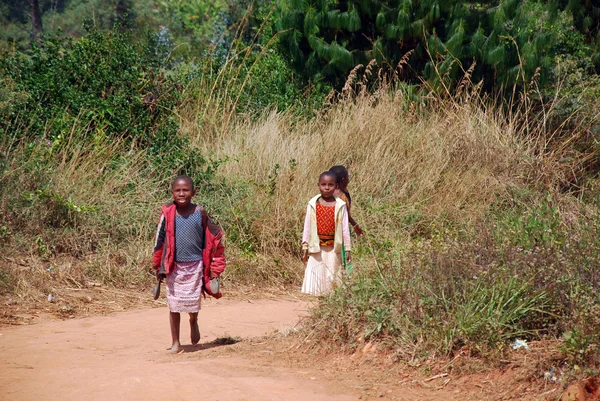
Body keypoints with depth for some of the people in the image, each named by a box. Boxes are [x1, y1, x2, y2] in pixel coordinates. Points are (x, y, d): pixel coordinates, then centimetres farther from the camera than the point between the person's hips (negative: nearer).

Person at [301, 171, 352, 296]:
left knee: (333, 278, 5)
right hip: (317, 249, 0)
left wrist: (347, 249, 2)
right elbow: (307, 227, 6)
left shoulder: (340, 206, -1)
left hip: (334, 249, 0)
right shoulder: (313, 204, 1)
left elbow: (345, 228, 2)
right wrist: (305, 248, 5)